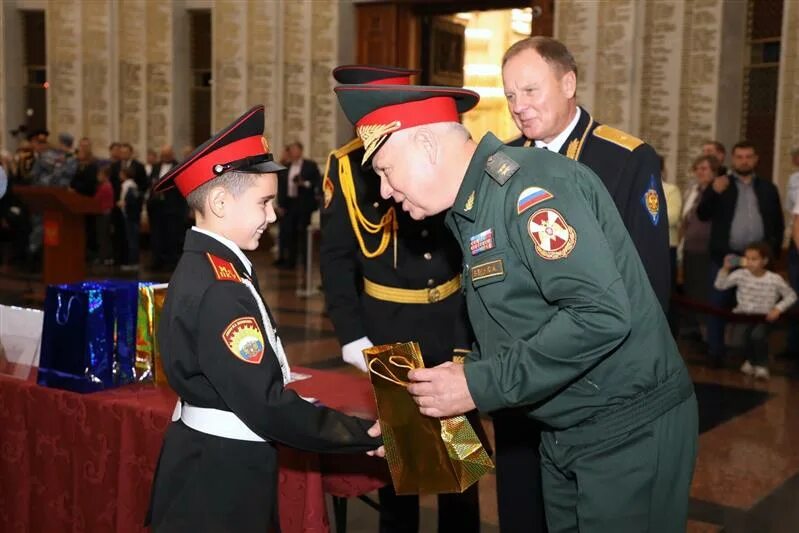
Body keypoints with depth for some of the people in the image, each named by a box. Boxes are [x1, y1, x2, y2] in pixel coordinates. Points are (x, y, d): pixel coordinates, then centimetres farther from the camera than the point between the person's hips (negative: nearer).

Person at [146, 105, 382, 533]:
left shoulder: (204, 266, 5)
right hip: (221, 475, -9)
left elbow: (251, 380, 5)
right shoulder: (218, 289, -25)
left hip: (212, 463, 9)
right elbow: (265, 406, -27)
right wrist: (366, 436, -20)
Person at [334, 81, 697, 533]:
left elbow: (601, 314, -31)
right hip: (565, 429, 9)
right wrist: (461, 376, -1)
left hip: (629, 429, -9)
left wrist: (481, 385, -25)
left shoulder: (530, 182, -21)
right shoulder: (472, 204, 8)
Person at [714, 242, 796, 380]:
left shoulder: (775, 279, -11)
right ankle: (751, 360, 6)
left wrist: (778, 309, -13)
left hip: (764, 317, -2)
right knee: (743, 332, -28)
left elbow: (791, 296, 0)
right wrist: (725, 269, -17)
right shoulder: (741, 274, -7)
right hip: (744, 314, 2)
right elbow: (720, 285, -4)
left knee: (757, 335, -31)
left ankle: (762, 365, 1)